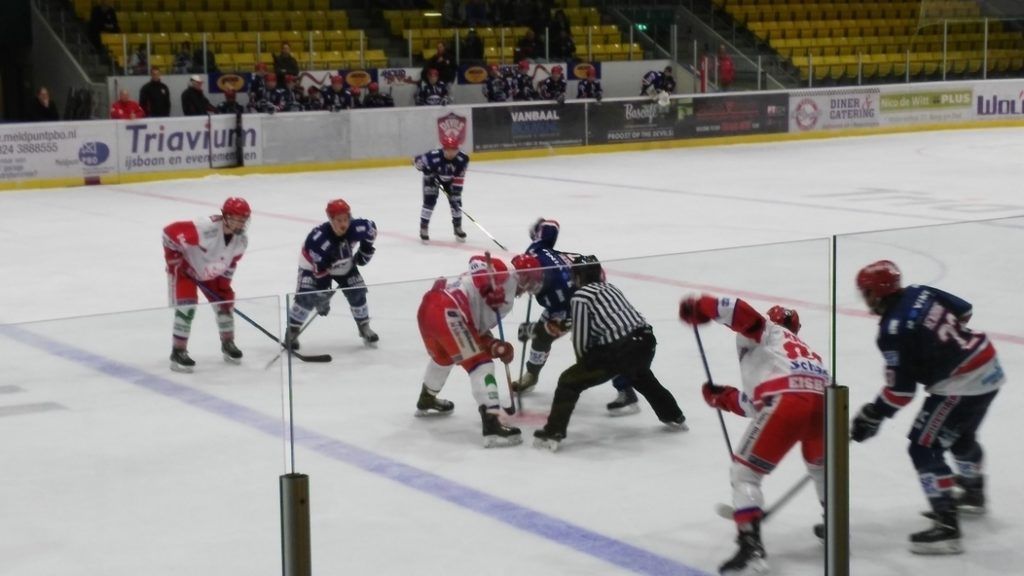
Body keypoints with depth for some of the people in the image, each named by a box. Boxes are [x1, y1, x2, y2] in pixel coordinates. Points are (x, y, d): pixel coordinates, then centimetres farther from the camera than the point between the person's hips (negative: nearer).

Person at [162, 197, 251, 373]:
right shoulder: (205, 228, -40)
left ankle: (228, 344, 27)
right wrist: (174, 260, -23)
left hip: (211, 272, 7)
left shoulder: (241, 241, -16)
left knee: (224, 302, 7)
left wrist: (224, 284, -3)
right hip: (185, 267, -7)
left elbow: (231, 262, 3)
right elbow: (170, 232, -32)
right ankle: (178, 352, -9)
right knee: (186, 306, -18)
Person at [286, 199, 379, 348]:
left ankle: (364, 327, 20)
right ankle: (292, 331, -3)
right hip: (313, 265, -4)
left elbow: (371, 228, -4)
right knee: (306, 297, -20)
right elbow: (320, 270, -35)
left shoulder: (356, 228, -29)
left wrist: (365, 249, -6)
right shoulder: (319, 238, -41)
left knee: (357, 292, -2)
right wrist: (323, 295, -32)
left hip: (344, 265, 4)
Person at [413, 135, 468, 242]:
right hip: (433, 176, -3)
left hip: (450, 178, 3)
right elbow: (417, 161, -24)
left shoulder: (463, 158, -32)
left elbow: (459, 177, -22)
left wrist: (456, 190, -24)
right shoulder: (433, 156, -41)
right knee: (430, 200, -15)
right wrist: (428, 172, -23)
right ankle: (423, 228, -1)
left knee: (456, 200, -1)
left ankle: (458, 228, 18)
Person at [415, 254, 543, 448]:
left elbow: (479, 326, 24)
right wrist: (490, 289, -28)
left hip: (428, 306, 10)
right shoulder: (507, 277, 2)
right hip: (448, 313, -10)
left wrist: (494, 345, 9)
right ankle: (492, 427, -16)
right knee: (480, 364, -6)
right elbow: (477, 261, -16)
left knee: (442, 357, 36)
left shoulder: (502, 294, 29)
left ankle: (426, 401, 59)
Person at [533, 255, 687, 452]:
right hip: (646, 340, 7)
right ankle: (674, 417, 50)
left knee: (569, 382, 3)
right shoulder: (609, 287, 21)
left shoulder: (580, 297, -1)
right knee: (641, 376, 40)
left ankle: (553, 434, -5)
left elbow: (580, 338, -1)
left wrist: (584, 363, 17)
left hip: (617, 351, -7)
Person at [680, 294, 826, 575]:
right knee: (819, 462, 38)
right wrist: (725, 398, 40)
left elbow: (741, 311, -1)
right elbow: (759, 407, 35)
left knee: (744, 472, 2)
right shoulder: (803, 348, 39)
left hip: (788, 401, -7)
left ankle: (751, 547, -11)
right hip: (823, 401, 7)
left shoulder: (768, 331, 23)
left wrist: (700, 306, 11)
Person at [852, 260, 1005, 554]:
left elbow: (900, 390, -18)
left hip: (962, 385, -10)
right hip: (989, 366, 10)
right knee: (961, 435, 31)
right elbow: (964, 310, 16)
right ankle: (974, 494, 55)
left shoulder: (893, 331, -20)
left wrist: (872, 416, -8)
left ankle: (947, 525, -10)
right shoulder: (921, 292, 2)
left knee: (924, 448, -5)